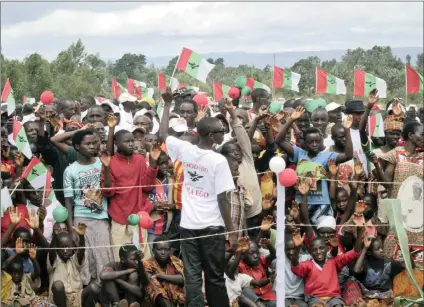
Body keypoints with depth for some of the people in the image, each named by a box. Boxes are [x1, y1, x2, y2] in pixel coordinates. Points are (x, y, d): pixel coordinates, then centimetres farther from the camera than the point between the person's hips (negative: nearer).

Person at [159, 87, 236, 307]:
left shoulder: (184, 150, -2)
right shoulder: (219, 161, -13)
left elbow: (163, 134, 17)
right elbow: (222, 199, -13)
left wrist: (168, 103, 24)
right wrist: (231, 231, -5)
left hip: (188, 225, 3)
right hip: (212, 226, -3)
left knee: (192, 276, 1)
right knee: (215, 277, 9)